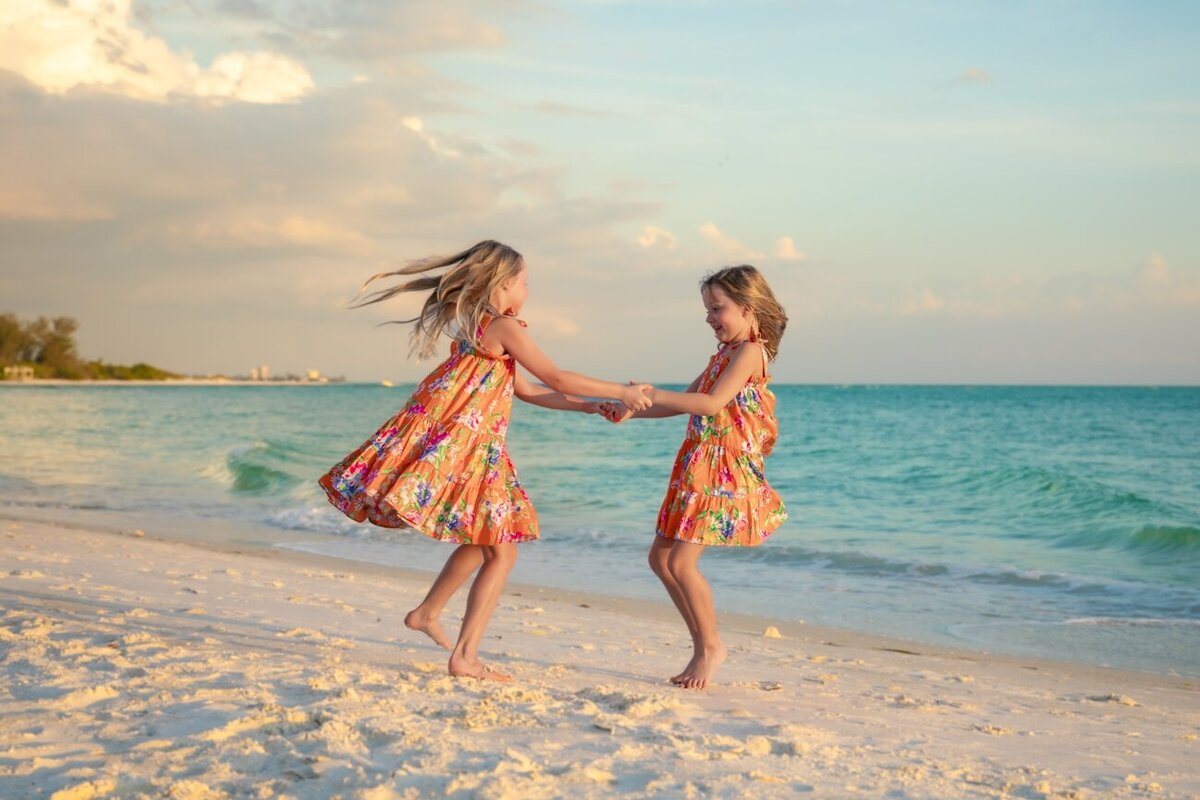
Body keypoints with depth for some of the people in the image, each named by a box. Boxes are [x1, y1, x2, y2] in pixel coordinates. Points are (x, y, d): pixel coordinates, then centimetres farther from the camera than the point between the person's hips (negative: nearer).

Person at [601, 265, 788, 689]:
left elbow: (712, 403, -22)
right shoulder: (722, 356, 19)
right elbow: (683, 403, 22)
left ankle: (711, 646, 4)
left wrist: (655, 395, -22)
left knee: (681, 561, -13)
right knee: (660, 557, 10)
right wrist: (631, 412, 11)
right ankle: (703, 644, 18)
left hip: (725, 474, -10)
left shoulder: (750, 351, -10)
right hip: (697, 470, 10)